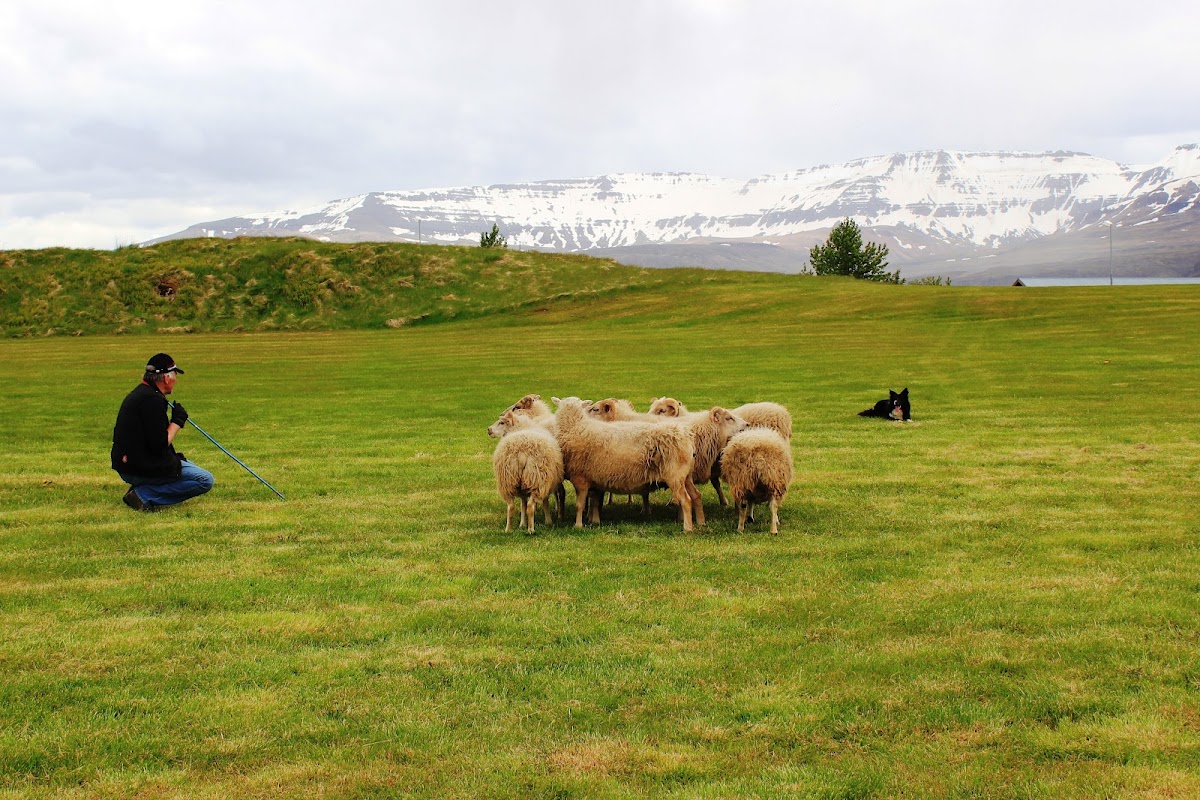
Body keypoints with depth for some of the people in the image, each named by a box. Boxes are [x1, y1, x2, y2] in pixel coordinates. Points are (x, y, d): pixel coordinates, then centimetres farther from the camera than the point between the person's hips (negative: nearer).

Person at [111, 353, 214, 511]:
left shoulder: (138, 393, 13)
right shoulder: (153, 399, -19)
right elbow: (159, 446, -22)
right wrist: (177, 422, -9)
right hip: (141, 469, -10)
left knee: (186, 464, 30)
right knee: (205, 480, -8)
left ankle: (142, 488, 9)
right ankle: (144, 495, -11)